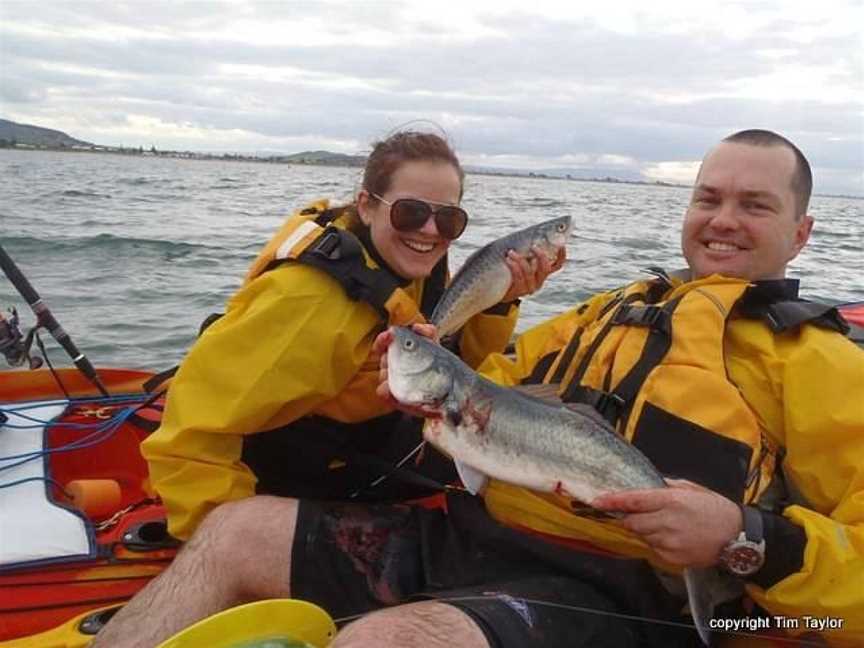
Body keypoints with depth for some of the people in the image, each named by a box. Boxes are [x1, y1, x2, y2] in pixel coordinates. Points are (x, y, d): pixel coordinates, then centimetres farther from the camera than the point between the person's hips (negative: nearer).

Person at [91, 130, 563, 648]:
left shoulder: (415, 266, -6)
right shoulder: (312, 293, -30)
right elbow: (197, 427, -29)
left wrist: (501, 302, -14)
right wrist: (241, 538, -26)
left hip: (378, 447, 8)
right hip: (301, 493, -7)